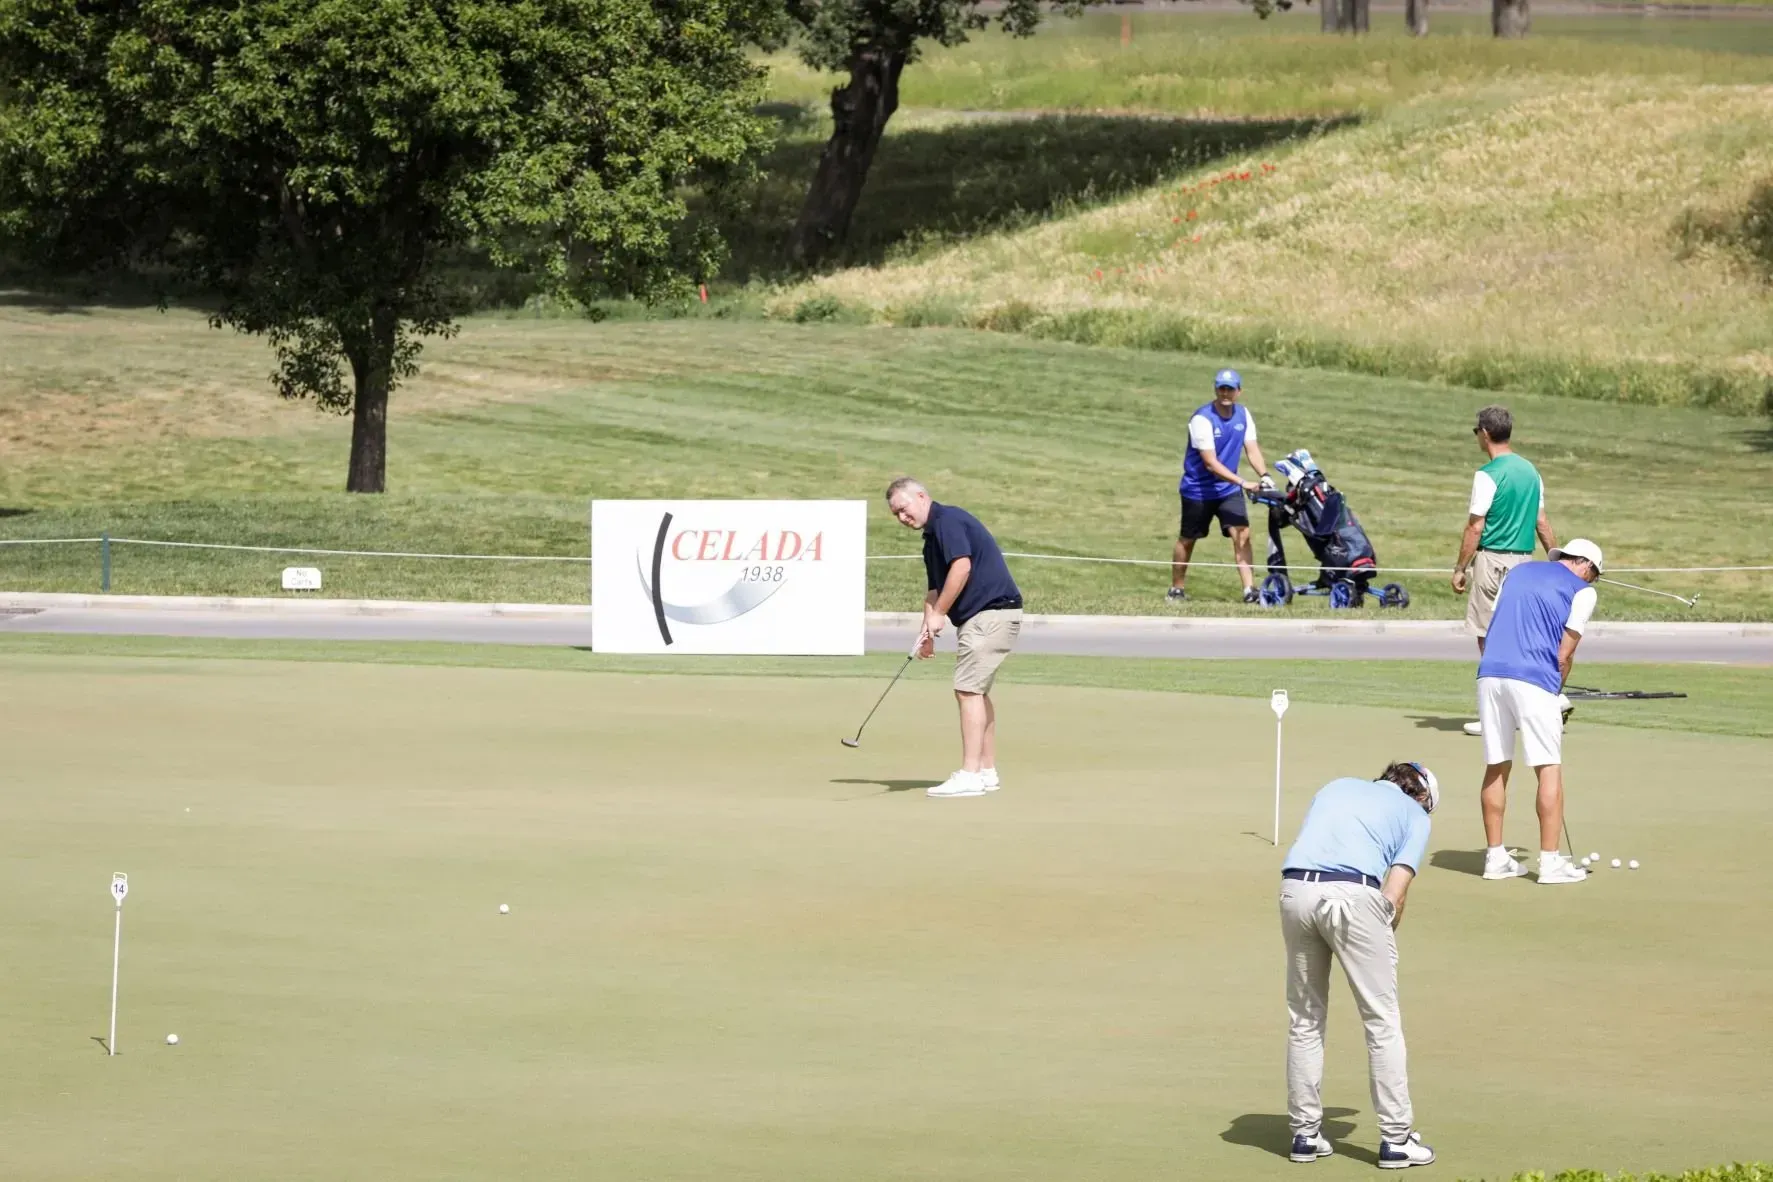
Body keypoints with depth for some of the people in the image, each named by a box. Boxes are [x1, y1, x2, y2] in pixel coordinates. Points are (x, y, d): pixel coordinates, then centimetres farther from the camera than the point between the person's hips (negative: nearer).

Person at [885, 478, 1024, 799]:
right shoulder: (932, 538, 20)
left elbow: (962, 567, -24)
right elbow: (936, 590, 23)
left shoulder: (948, 520, -12)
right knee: (977, 692, 15)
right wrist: (928, 631, 8)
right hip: (986, 616, 11)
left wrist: (938, 615, -17)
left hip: (991, 613, -11)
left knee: (969, 690, -12)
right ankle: (987, 771, 21)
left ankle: (970, 775, -14)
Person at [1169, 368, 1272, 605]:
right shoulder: (1202, 419, -21)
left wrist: (1264, 475, -21)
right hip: (1198, 489, -4)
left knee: (1242, 534, -12)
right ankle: (1176, 590, 25)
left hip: (1229, 488, 4)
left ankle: (1249, 590, -13)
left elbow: (1252, 450, -2)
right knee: (1187, 540, 9)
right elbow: (1210, 463, -24)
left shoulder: (1243, 414, -1)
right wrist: (1243, 483, -28)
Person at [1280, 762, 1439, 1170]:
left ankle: (1305, 1133, 18)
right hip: (1353, 892, -4)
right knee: (1383, 1021, 7)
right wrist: (1382, 944, 19)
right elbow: (1395, 893, 5)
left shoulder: (1338, 786, 30)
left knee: (1305, 1019, 16)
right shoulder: (1416, 815, 18)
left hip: (1296, 887, 4)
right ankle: (1396, 1139, 8)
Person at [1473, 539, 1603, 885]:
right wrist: (1558, 692, 16)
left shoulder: (1520, 571, 21)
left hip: (1490, 673, 5)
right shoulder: (1582, 591, 6)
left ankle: (1496, 857, 14)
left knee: (1496, 768, 11)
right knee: (1549, 770, 1)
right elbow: (1565, 654, 1)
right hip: (1533, 679, -5)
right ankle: (1550, 862, -1)